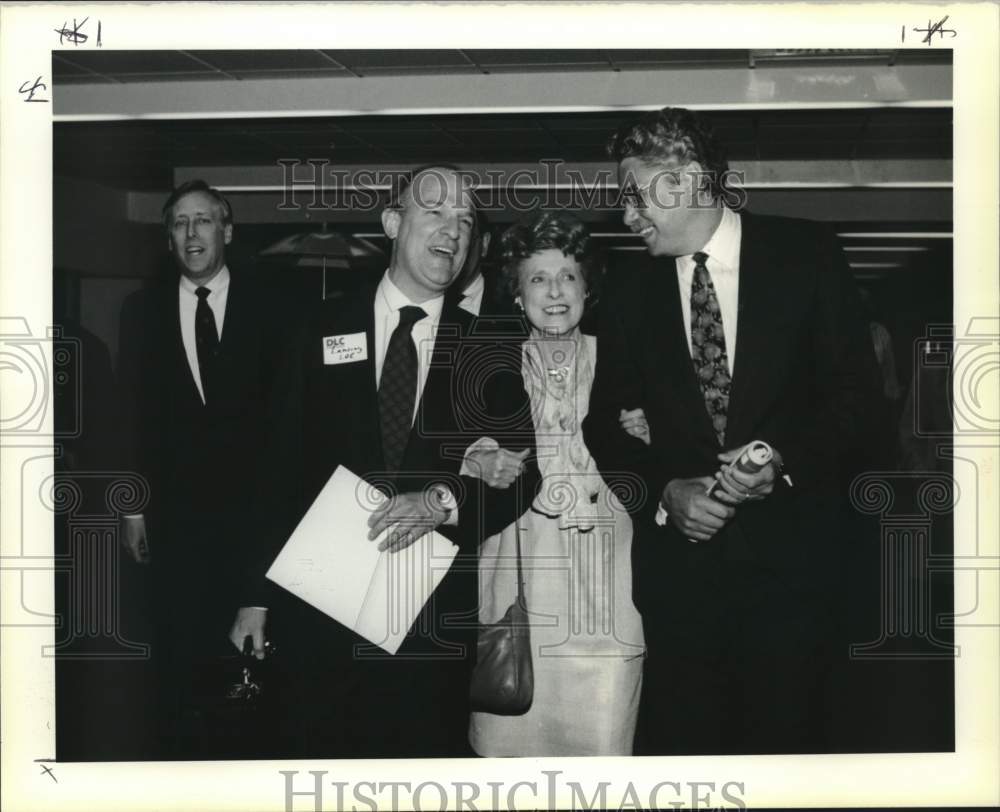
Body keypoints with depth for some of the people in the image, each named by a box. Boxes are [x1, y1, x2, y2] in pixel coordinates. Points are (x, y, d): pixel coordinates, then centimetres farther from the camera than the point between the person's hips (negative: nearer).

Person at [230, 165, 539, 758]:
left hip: (436, 623, 0)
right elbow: (285, 467, 3)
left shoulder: (485, 350, 4)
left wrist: (445, 502, -17)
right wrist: (258, 596, 0)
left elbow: (521, 480, 3)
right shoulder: (327, 329, 4)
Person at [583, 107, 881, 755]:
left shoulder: (807, 258, 2)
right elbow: (606, 428, 11)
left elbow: (856, 387, 0)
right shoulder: (632, 301, 10)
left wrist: (785, 460, -16)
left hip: (789, 551, -2)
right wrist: (663, 492, -7)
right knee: (681, 738, 4)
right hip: (678, 551, 2)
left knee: (782, 737, 0)